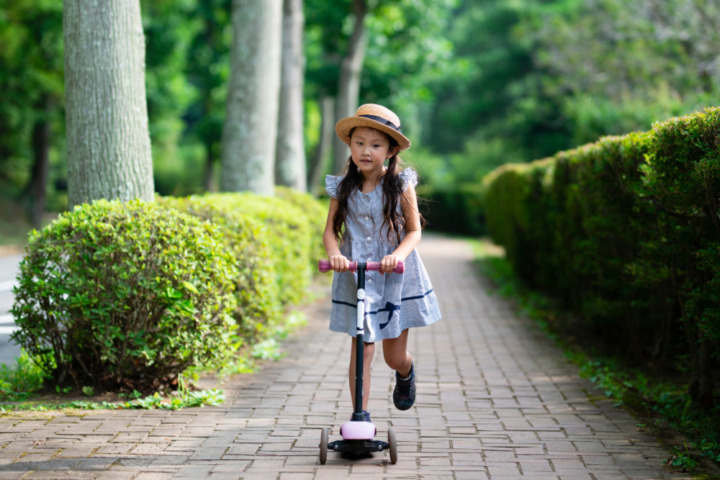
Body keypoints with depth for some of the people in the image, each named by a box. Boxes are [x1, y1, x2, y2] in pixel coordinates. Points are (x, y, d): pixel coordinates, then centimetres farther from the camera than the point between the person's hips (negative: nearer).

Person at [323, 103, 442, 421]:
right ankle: (360, 417, 4)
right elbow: (330, 230, 1)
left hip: (396, 277, 0)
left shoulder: (401, 185, -6)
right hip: (355, 279, 1)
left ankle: (405, 374, 45)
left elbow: (414, 231, -4)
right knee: (362, 349, -6)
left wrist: (398, 254, -24)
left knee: (395, 357, 8)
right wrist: (335, 254, -20)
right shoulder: (342, 188, -2)